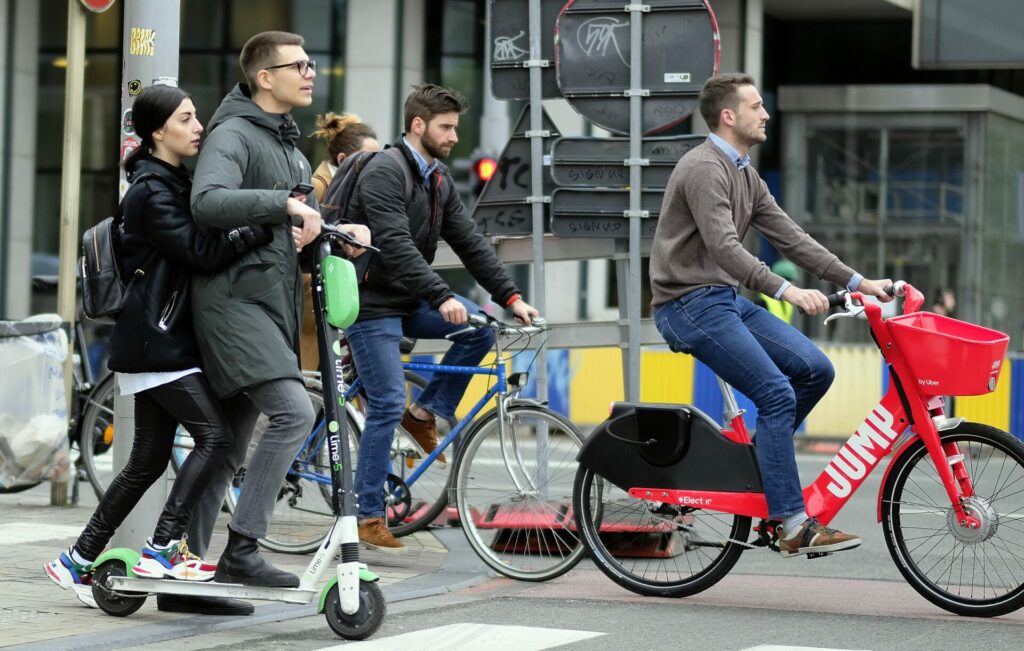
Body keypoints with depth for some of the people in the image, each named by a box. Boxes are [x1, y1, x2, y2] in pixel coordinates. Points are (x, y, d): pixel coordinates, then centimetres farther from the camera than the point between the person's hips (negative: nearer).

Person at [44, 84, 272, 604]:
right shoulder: (154, 194, -14)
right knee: (214, 436, -16)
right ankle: (162, 551, -15)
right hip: (157, 341, -10)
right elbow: (204, 253, -25)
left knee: (148, 462, 10)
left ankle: (77, 560, 16)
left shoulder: (175, 183, 17)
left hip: (161, 341, 10)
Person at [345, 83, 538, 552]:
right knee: (387, 406, -11)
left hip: (409, 303, 8)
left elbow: (470, 243, 7)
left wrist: (511, 297, -3)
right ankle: (367, 515, -3)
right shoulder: (385, 172, -18)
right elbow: (396, 246, -30)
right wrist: (441, 297, -39)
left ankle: (426, 413, 4)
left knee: (482, 327, -10)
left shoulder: (438, 180, 9)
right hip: (370, 304, -8)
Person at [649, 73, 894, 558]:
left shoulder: (746, 177, 17)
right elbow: (724, 247, -26)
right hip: (691, 303, -9)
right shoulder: (705, 169, -14)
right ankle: (794, 526, -17)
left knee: (815, 370, -3)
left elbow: (792, 239, 15)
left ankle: (757, 458, 12)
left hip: (727, 299, 9)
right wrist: (785, 291, -36)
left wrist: (857, 281, 6)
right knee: (777, 394, -18)